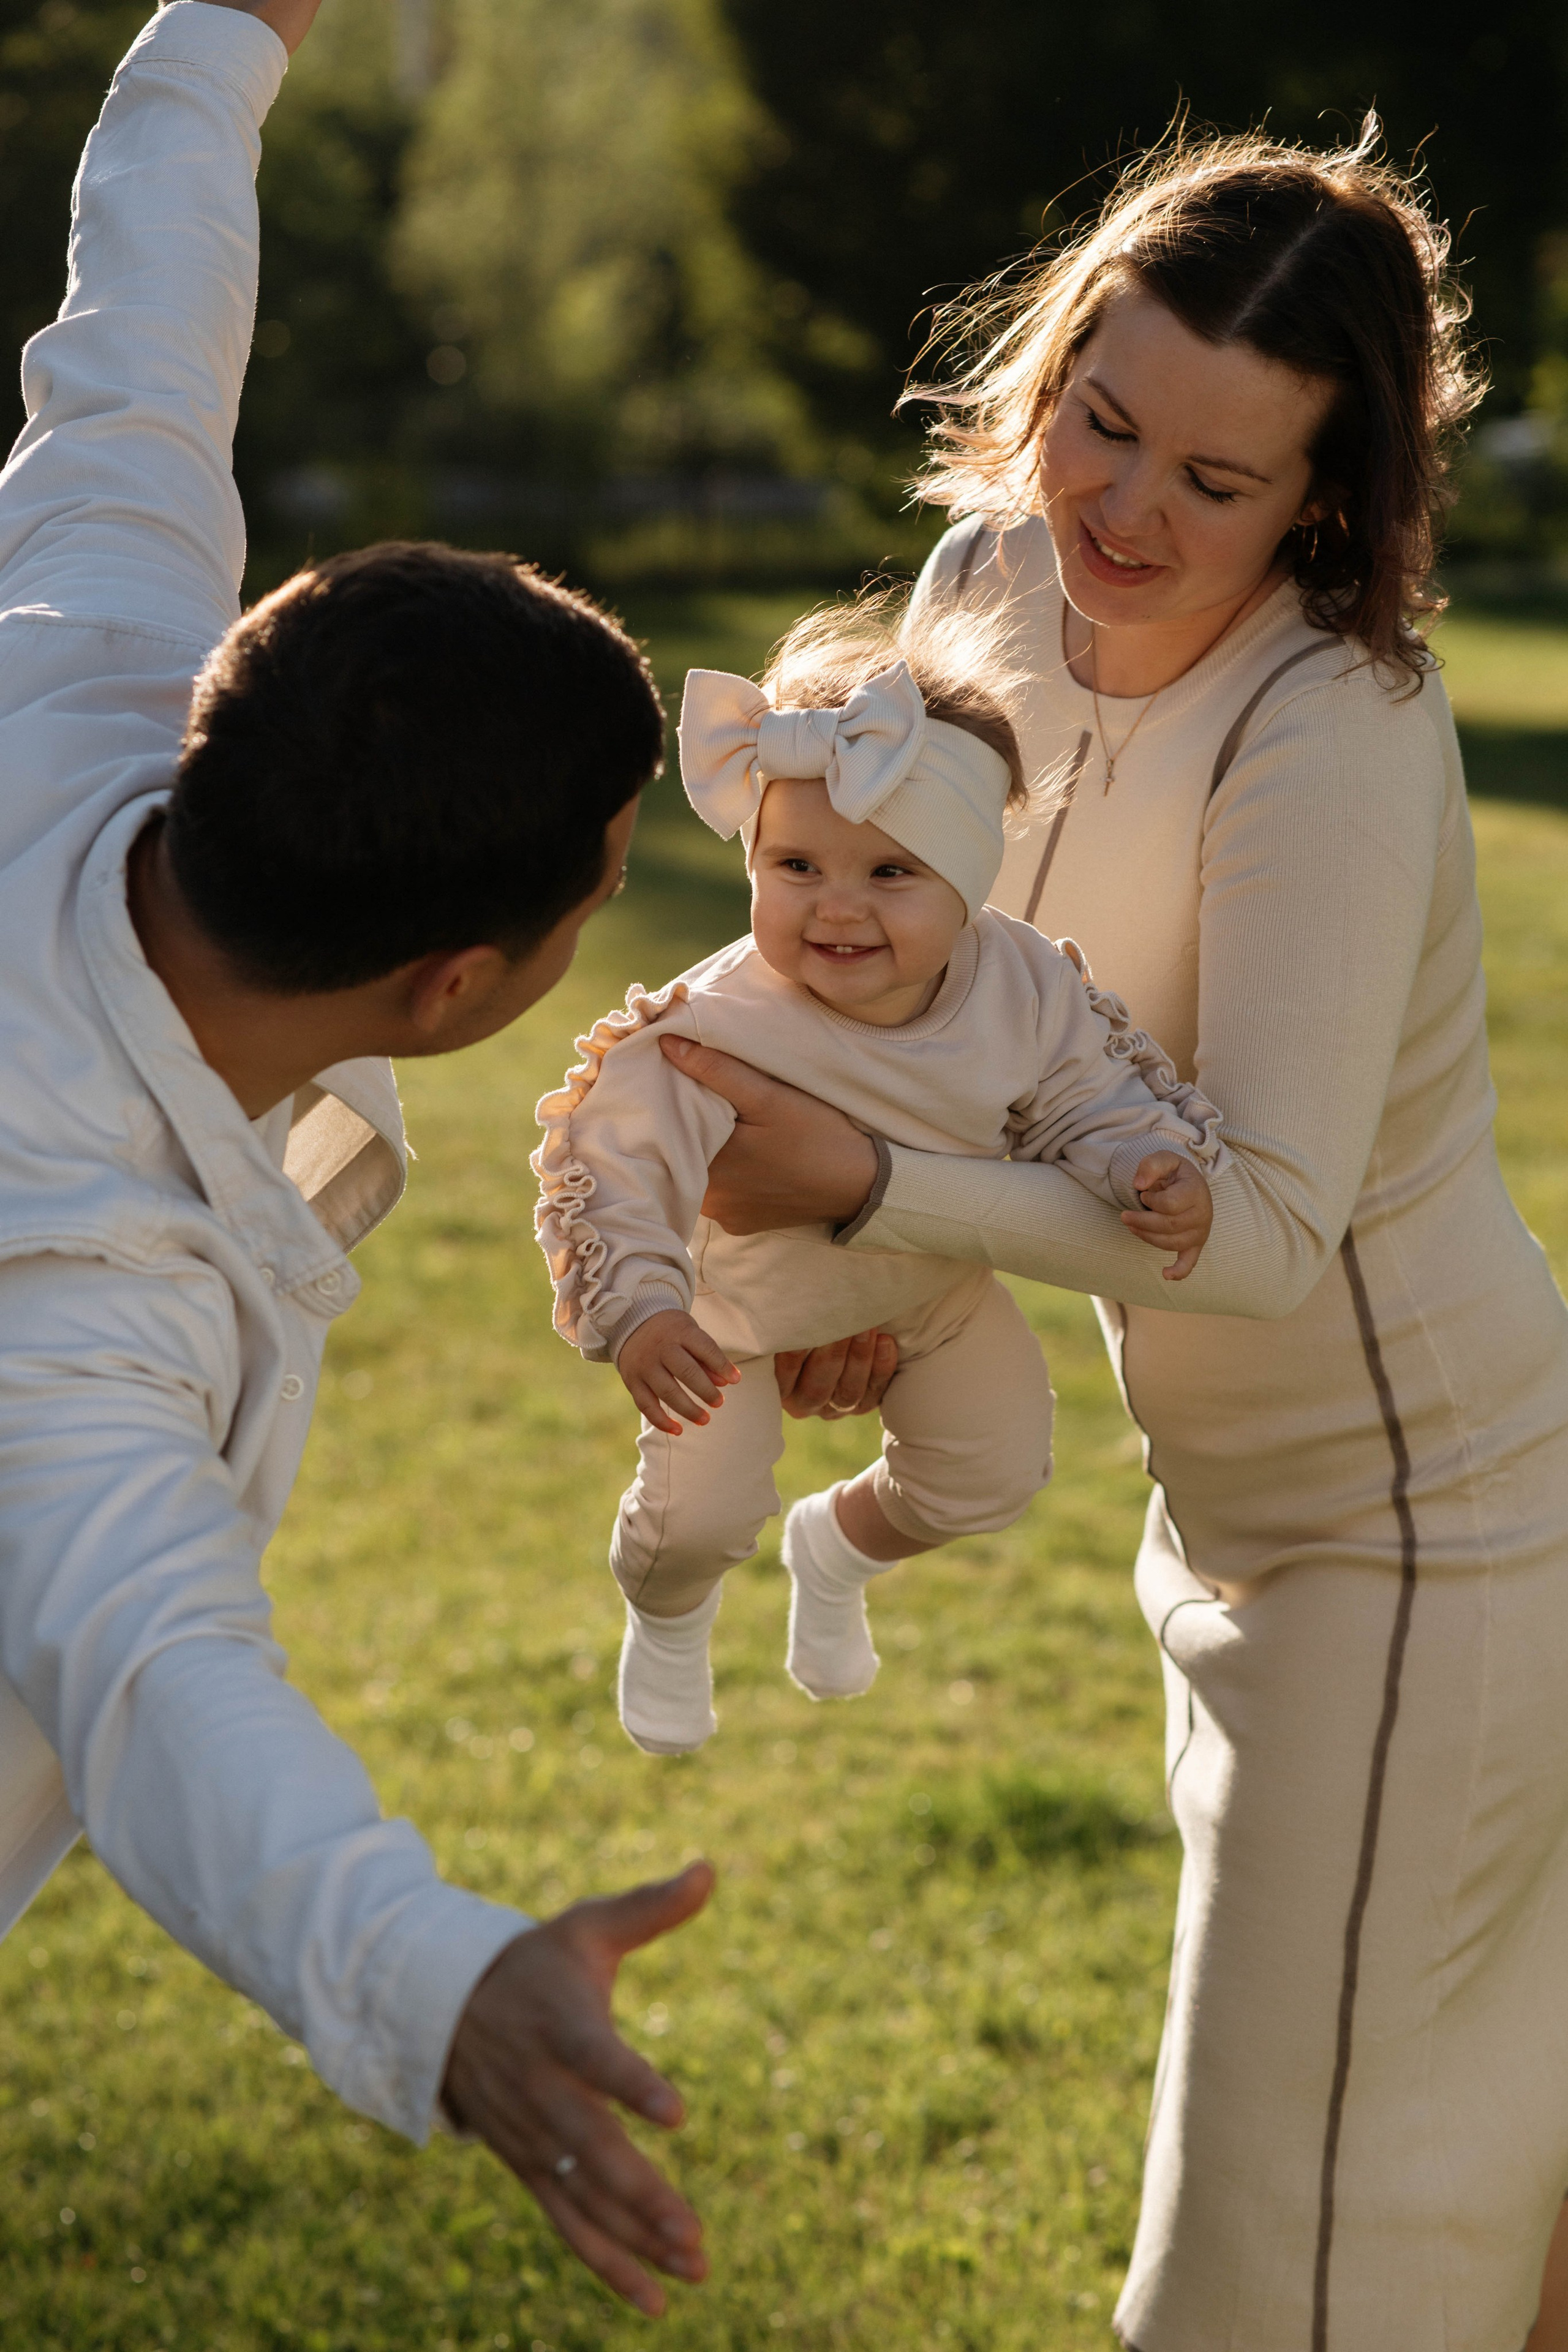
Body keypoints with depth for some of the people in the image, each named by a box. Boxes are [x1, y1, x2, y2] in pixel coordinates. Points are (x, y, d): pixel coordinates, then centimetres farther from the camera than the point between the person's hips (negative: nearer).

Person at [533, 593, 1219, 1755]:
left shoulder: (1023, 987, -28)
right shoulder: (723, 1028, -40)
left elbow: (1092, 1102, -13)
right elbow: (619, 1159, -35)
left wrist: (1154, 1170, -33)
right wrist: (639, 1313, -46)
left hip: (934, 1283, 4)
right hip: (743, 1300, -4)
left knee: (996, 1471, 12)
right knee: (700, 1515, -11)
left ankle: (839, 1545, 46)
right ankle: (668, 1618, 28)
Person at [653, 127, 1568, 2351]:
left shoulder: (1337, 735, -28)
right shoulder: (998, 581, -5)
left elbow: (1267, 1225, -32)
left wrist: (876, 1187, -37)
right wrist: (847, 1257, -6)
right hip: (1239, 1498, 8)